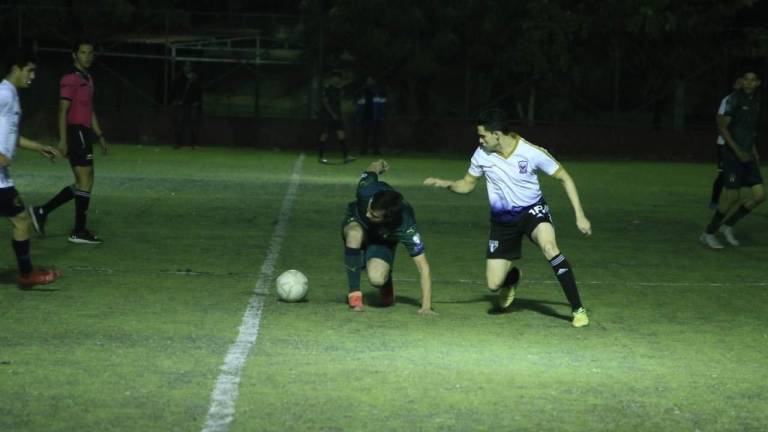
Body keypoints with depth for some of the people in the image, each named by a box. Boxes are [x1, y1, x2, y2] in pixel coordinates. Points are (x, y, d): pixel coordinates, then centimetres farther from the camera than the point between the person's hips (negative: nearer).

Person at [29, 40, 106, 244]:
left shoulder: (87, 79, 18)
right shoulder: (70, 79, -11)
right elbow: (63, 111, -16)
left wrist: (100, 136, 21)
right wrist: (63, 139, -20)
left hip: (84, 135, 10)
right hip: (76, 133, -10)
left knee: (82, 184, 12)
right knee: (85, 183, -6)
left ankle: (42, 212, 15)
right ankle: (79, 231, 1)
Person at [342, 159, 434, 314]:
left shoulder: (405, 228, -41)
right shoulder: (367, 190, -37)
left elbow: (423, 267, -38)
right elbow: (374, 168, -12)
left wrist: (426, 306, -44)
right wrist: (378, 166, 13)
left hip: (382, 241, -1)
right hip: (355, 223, 1)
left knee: (376, 278, -30)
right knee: (355, 234, -39)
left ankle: (386, 283, 10)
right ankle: (354, 293, -23)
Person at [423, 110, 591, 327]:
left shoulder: (532, 153, -19)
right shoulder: (482, 154, -9)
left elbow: (564, 178, -9)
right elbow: (467, 184, 6)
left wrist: (579, 215, -13)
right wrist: (446, 184, -15)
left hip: (532, 210, -3)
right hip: (502, 219, 3)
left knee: (549, 246, -36)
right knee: (494, 283, -2)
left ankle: (578, 309, -27)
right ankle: (512, 276, 40)